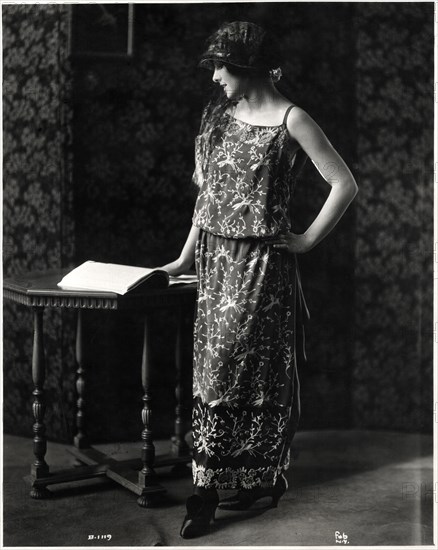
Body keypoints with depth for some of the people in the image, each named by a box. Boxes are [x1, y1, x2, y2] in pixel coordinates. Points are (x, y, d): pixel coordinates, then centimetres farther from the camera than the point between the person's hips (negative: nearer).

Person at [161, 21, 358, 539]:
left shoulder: (290, 120, -9)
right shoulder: (220, 114, 11)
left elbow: (344, 183, -9)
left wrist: (308, 239, -7)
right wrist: (185, 257, 13)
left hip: (262, 260, -6)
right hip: (216, 257, 7)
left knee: (230, 366, -3)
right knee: (213, 366, 8)